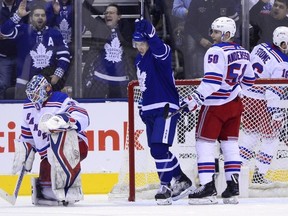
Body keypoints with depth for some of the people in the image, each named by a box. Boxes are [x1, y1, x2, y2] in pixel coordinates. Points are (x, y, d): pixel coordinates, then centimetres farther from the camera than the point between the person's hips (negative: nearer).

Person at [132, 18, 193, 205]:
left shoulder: (159, 54, -11)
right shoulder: (139, 59, 15)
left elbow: (158, 48, -37)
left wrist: (148, 31, -51)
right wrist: (144, 106, 26)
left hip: (166, 108, -9)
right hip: (151, 110, 9)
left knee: (159, 149, -18)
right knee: (157, 151, 12)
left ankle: (165, 188, -14)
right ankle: (182, 181, 26)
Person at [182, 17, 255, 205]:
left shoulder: (216, 51, -16)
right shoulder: (243, 52, 9)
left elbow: (212, 81, -24)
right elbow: (249, 79, 19)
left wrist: (195, 99, -22)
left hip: (216, 105, -8)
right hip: (235, 104, 8)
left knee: (205, 144, -3)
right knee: (230, 145, 13)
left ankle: (208, 188, -9)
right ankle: (233, 188, 11)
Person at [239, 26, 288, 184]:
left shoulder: (260, 48, 5)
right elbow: (275, 89, -23)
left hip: (246, 98, 8)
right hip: (263, 103, -8)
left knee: (250, 134, 20)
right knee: (270, 139, 6)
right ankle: (259, 174, 5)